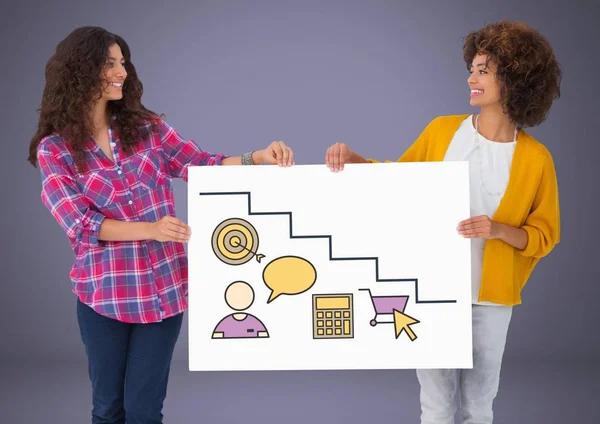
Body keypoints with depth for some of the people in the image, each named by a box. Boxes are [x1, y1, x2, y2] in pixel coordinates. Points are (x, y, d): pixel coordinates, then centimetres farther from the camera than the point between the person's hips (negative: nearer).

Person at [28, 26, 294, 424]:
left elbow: (202, 167, 2)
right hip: (103, 293, -1)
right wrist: (151, 230, -27)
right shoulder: (54, 149, -4)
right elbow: (80, 223, -13)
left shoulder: (147, 127, 4)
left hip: (164, 289, 1)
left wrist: (258, 158, -17)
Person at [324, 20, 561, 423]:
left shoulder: (535, 158, -5)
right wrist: (353, 158, -2)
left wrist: (499, 230, -18)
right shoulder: (441, 130, 1)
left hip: (490, 297, -1)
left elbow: (545, 234, 0)